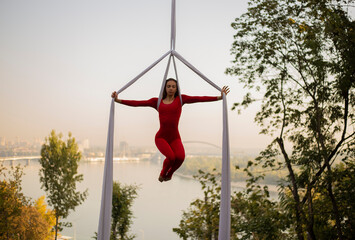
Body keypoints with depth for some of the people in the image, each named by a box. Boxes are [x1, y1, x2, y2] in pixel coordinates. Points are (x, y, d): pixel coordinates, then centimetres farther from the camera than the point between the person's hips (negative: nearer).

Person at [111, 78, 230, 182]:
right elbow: (137, 103, 6)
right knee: (171, 157, -28)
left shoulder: (180, 99, 7)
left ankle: (169, 173, 7)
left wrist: (219, 97, -13)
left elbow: (199, 99, -3)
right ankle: (162, 173, 8)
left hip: (175, 138, 1)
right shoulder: (157, 101, 10)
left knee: (180, 157, -28)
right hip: (161, 137, 0)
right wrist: (118, 100, -2)